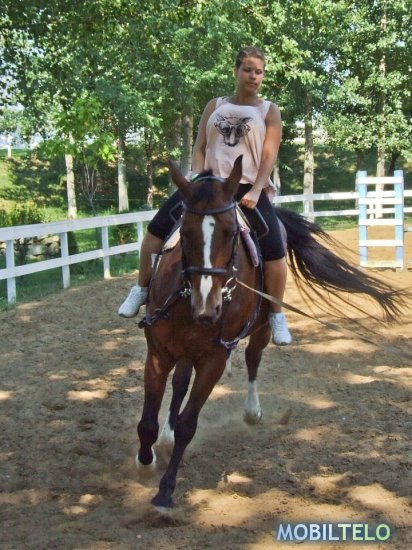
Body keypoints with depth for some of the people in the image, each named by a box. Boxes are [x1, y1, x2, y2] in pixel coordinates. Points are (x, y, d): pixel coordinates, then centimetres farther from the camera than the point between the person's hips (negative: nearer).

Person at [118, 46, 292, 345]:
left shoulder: (269, 111, 6)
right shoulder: (215, 106, 14)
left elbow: (269, 156, -3)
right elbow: (199, 148, 10)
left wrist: (255, 192, -15)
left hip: (249, 189, -3)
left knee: (274, 250, -20)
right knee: (158, 227, -6)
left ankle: (277, 315, 1)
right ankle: (141, 289, 13)